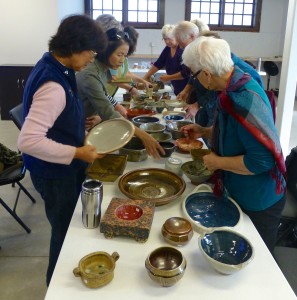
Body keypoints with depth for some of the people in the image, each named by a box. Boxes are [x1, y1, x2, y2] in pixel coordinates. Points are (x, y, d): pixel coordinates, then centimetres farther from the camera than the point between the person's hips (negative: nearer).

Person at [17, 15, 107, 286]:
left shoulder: (54, 67, 2)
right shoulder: (54, 86, -30)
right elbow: (28, 141, -34)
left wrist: (82, 123, 7)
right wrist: (77, 153, -29)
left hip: (61, 169, 9)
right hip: (56, 174, -9)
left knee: (67, 227, 26)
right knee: (65, 230, 13)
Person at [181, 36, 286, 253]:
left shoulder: (245, 101, -32)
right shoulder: (235, 87, -3)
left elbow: (262, 159, -34)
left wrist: (218, 162, -22)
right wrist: (205, 132, 4)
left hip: (259, 203, -9)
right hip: (242, 194, 9)